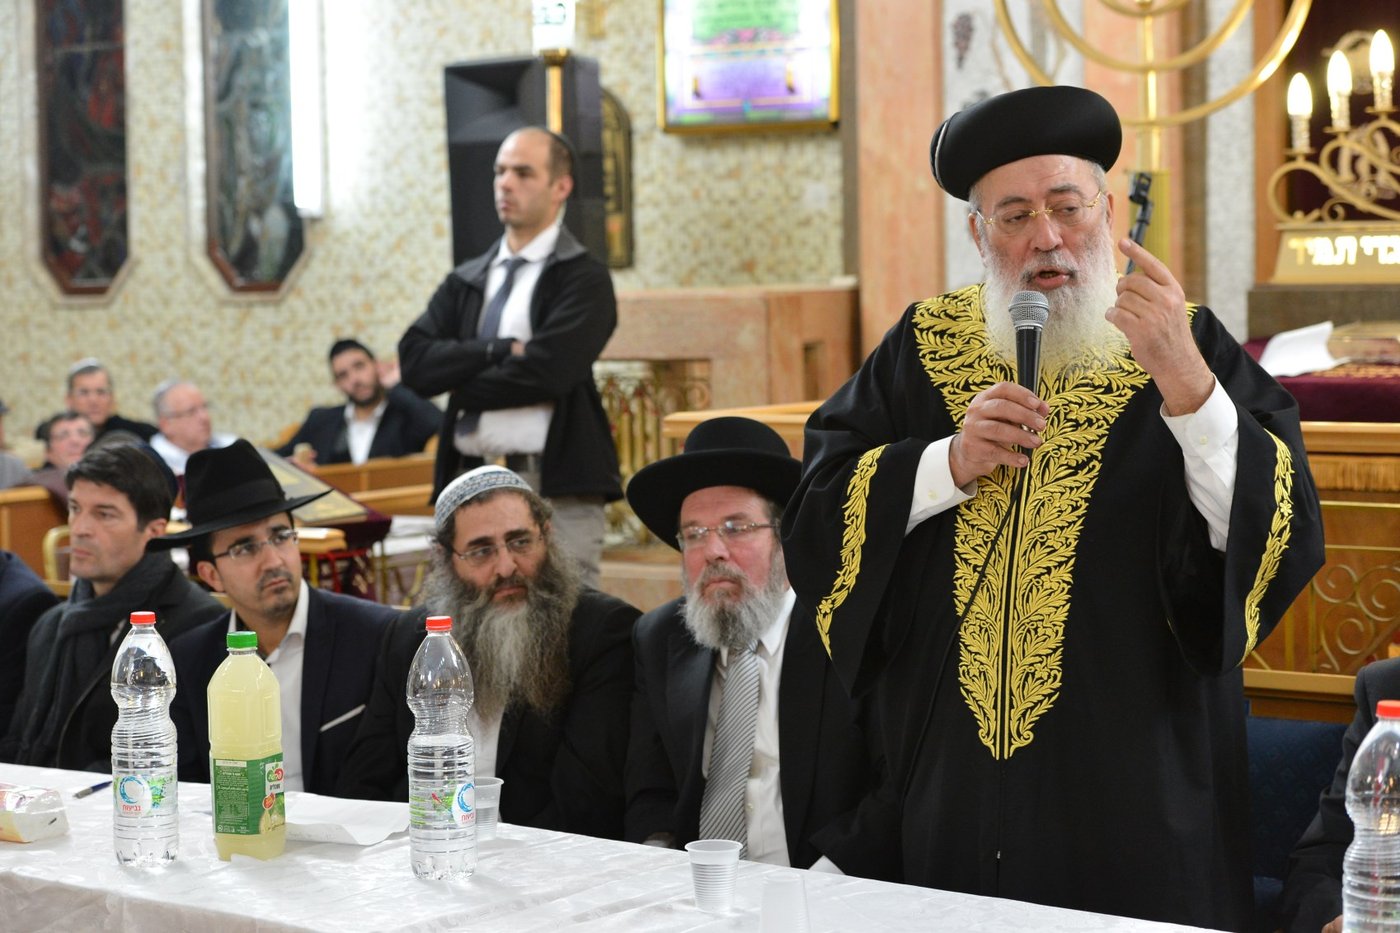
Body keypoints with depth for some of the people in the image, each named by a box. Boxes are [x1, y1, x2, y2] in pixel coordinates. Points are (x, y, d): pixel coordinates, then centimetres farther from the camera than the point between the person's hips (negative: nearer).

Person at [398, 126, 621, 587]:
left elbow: (546, 373, -15)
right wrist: (502, 350, -9)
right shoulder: (465, 281, 16)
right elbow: (414, 360, 2)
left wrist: (458, 383, -2)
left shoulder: (584, 279, -1)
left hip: (554, 490, -5)